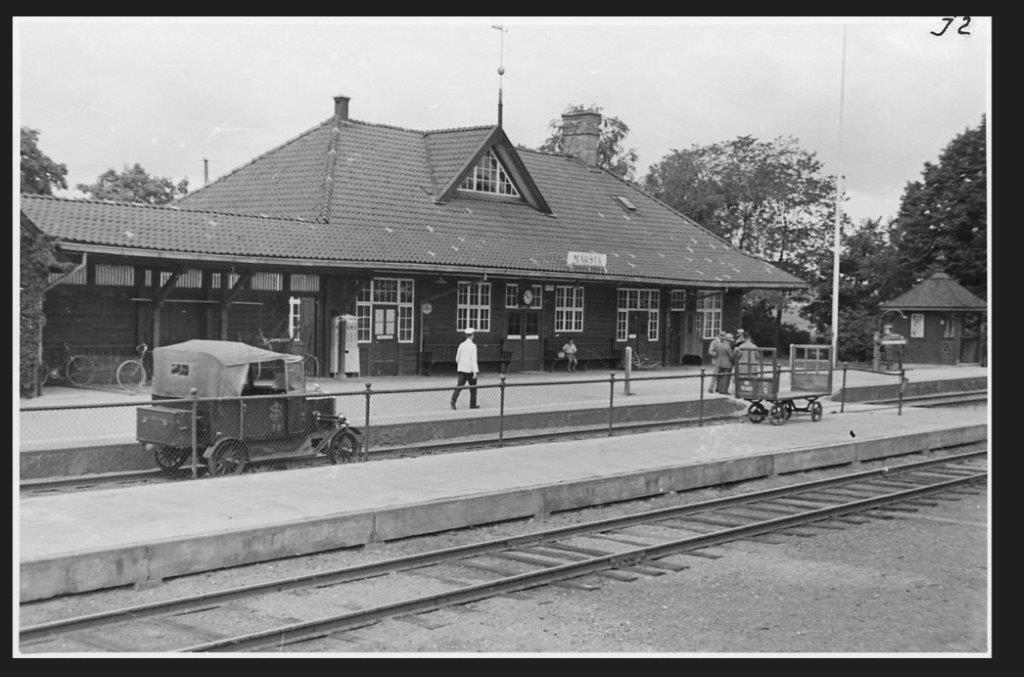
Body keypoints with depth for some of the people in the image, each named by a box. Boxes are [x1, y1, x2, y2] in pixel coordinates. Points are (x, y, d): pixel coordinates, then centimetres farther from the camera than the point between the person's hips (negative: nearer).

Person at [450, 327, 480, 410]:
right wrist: (475, 371, -17)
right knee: (473, 387, 10)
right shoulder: (473, 346, -11)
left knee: (459, 386, 0)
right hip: (470, 370, -4)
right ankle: (473, 404, 16)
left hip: (461, 369, 5)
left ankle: (453, 399, -20)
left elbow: (457, 359, 13)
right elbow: (474, 359, -16)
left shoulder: (461, 345, 6)